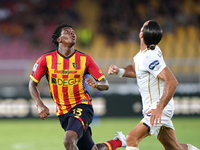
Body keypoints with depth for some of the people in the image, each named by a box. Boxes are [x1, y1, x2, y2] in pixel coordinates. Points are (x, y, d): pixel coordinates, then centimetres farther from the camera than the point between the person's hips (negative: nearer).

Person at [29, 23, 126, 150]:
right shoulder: (47, 59, -4)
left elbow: (105, 85, -1)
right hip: (63, 113, 3)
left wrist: (97, 84, -25)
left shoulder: (84, 59, -4)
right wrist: (40, 105, -11)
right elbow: (32, 84, 4)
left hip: (82, 106, -3)